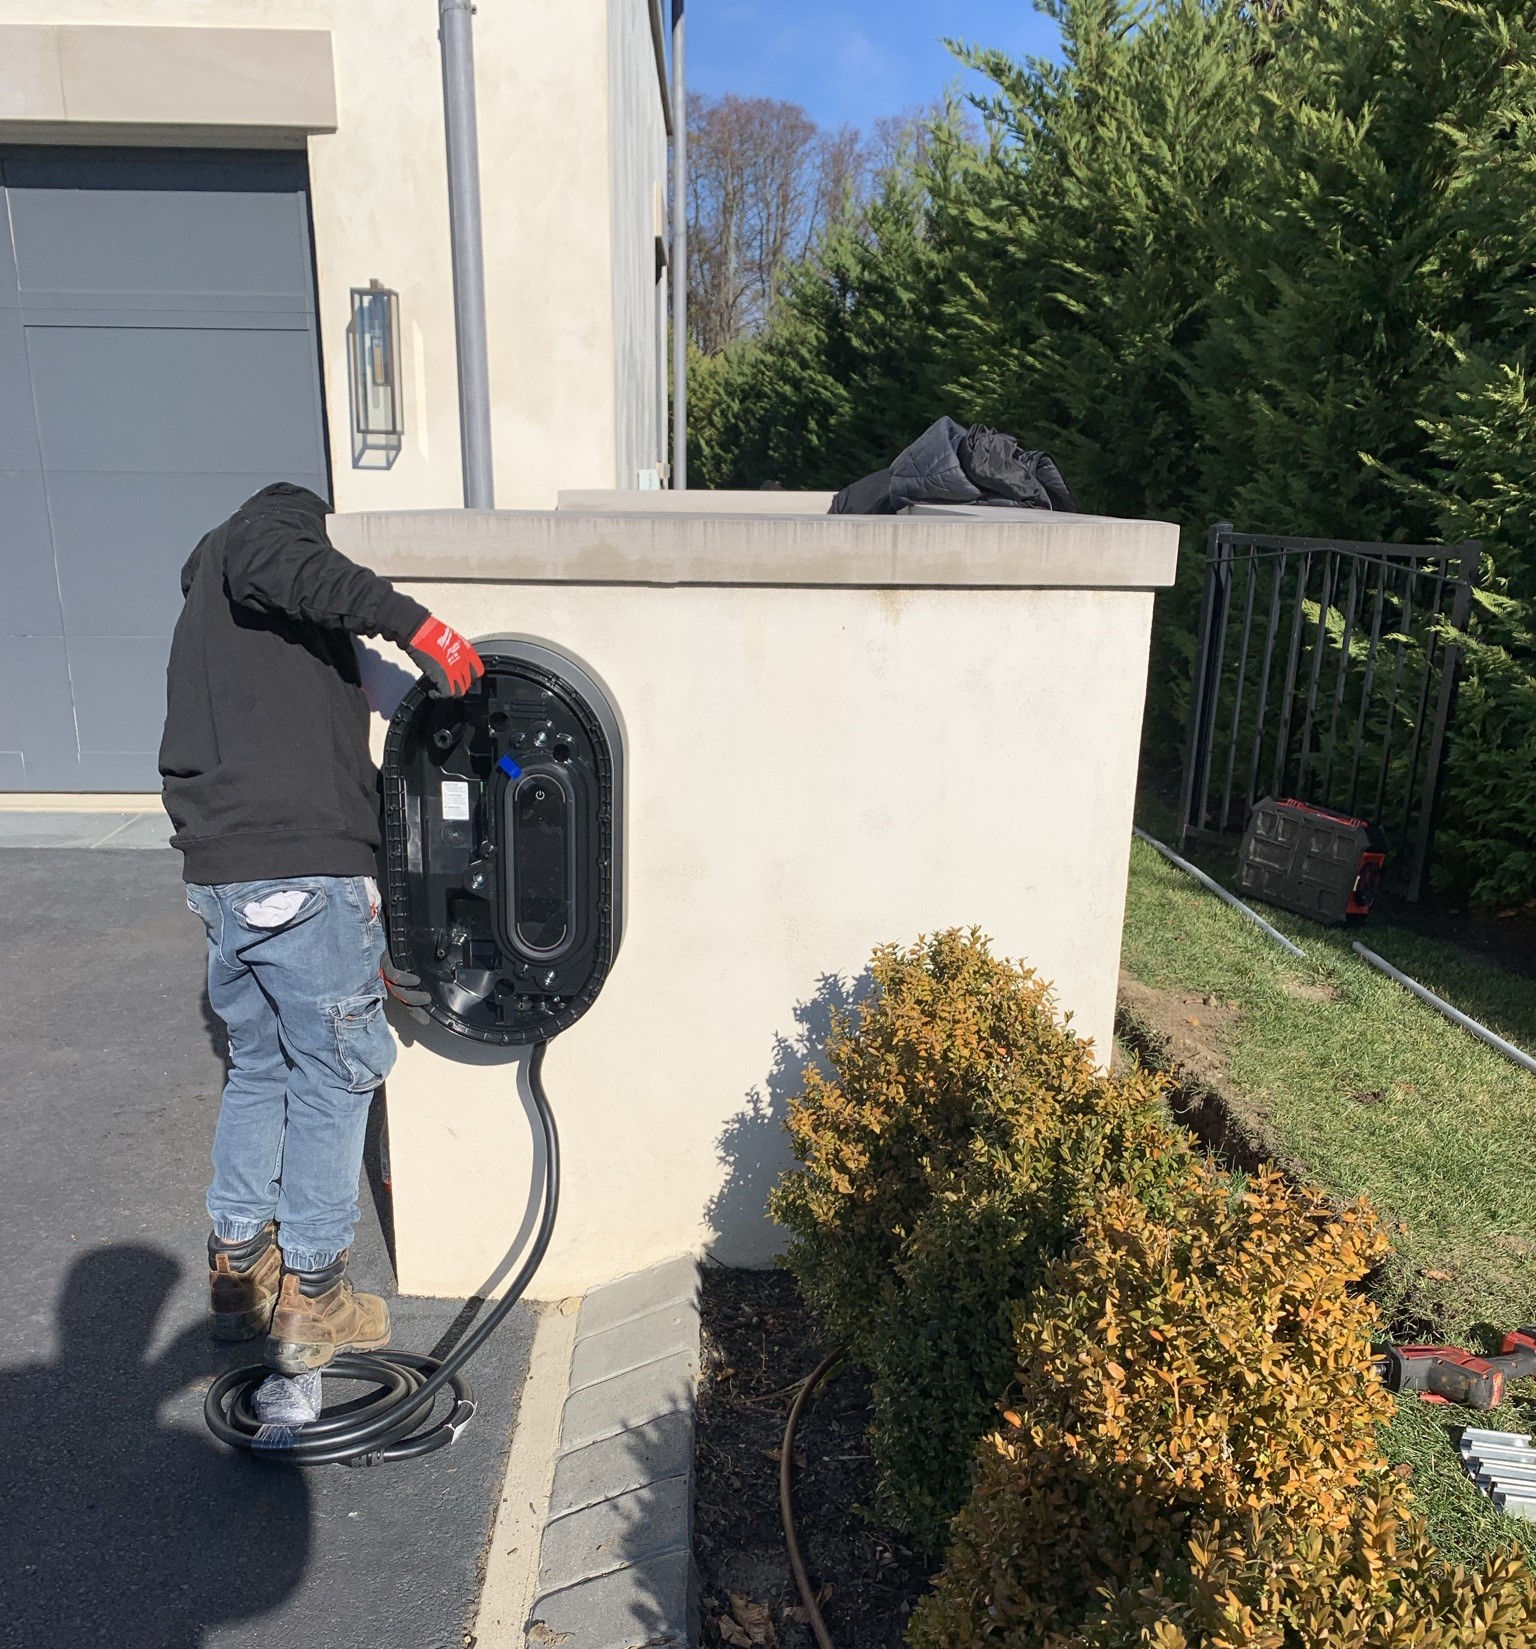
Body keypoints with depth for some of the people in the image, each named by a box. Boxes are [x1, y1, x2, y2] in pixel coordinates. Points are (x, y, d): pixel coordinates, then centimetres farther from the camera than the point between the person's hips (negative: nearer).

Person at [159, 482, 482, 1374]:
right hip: (300, 870, -9)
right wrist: (411, 618, -27)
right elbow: (268, 563, -24)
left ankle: (238, 1268, 34)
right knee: (336, 1071, 4)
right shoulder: (281, 518, 6)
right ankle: (312, 1300, 16)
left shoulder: (214, 604, 30)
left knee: (261, 1066, 22)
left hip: (219, 872, 9)